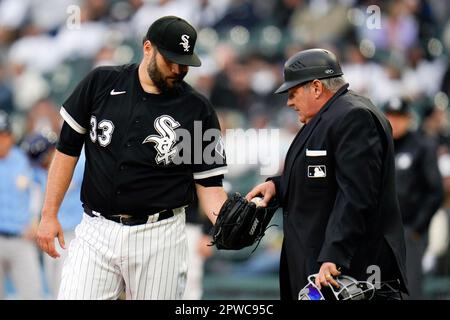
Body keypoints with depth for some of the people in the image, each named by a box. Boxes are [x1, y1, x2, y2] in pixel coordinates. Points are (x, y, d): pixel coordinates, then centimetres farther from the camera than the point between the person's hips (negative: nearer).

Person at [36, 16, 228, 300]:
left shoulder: (198, 109, 0)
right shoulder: (101, 83, 3)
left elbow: (208, 182, 2)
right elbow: (68, 149, 8)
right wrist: (49, 215, 4)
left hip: (160, 235, -1)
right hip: (96, 231, 1)